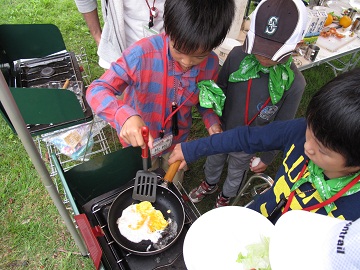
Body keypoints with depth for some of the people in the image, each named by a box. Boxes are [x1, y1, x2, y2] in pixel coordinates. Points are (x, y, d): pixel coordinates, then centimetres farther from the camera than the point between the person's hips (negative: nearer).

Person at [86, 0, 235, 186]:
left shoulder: (211, 64, -19)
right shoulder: (143, 53, -34)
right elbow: (97, 91, -34)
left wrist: (211, 121, -18)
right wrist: (125, 116, -54)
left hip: (177, 141, 3)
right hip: (139, 142, -2)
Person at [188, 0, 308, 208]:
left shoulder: (294, 82, -25)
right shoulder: (238, 55, -23)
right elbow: (219, 89, -6)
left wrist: (267, 157, -5)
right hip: (221, 132, 2)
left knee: (236, 174, 27)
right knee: (213, 161, 29)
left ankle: (226, 197, 59)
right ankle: (210, 184, 63)